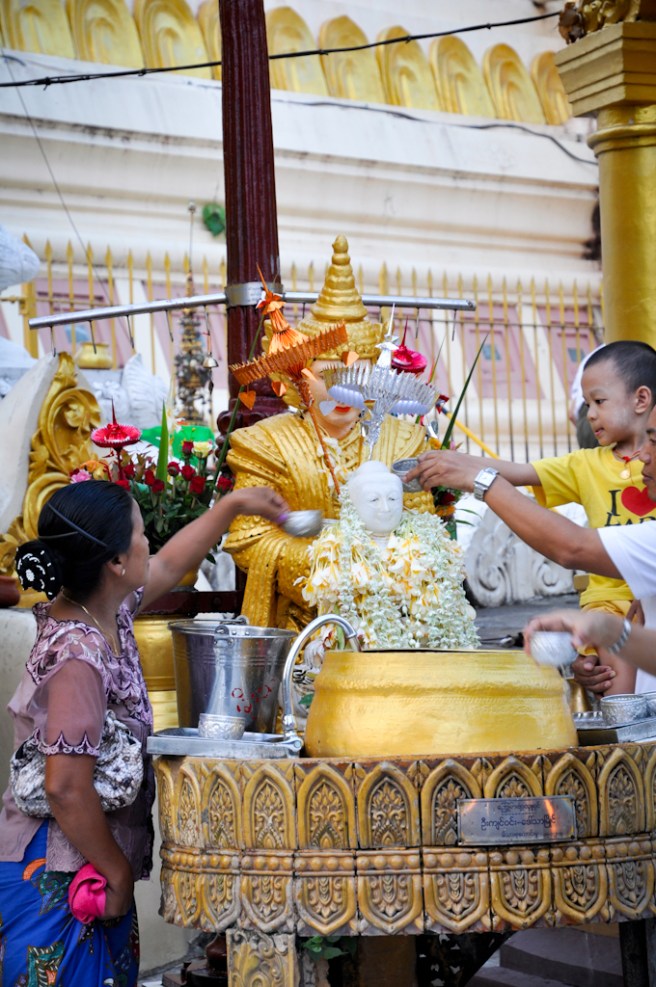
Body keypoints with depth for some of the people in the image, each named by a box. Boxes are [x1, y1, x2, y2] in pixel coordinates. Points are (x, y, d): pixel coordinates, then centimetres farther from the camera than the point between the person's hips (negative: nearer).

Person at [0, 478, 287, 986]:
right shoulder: (78, 658, -26)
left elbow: (169, 566, 23)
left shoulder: (107, 610, 3)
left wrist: (233, 504, 30)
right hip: (57, 881, -9)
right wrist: (118, 872, -16)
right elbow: (66, 787, -28)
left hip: (90, 868, 9)